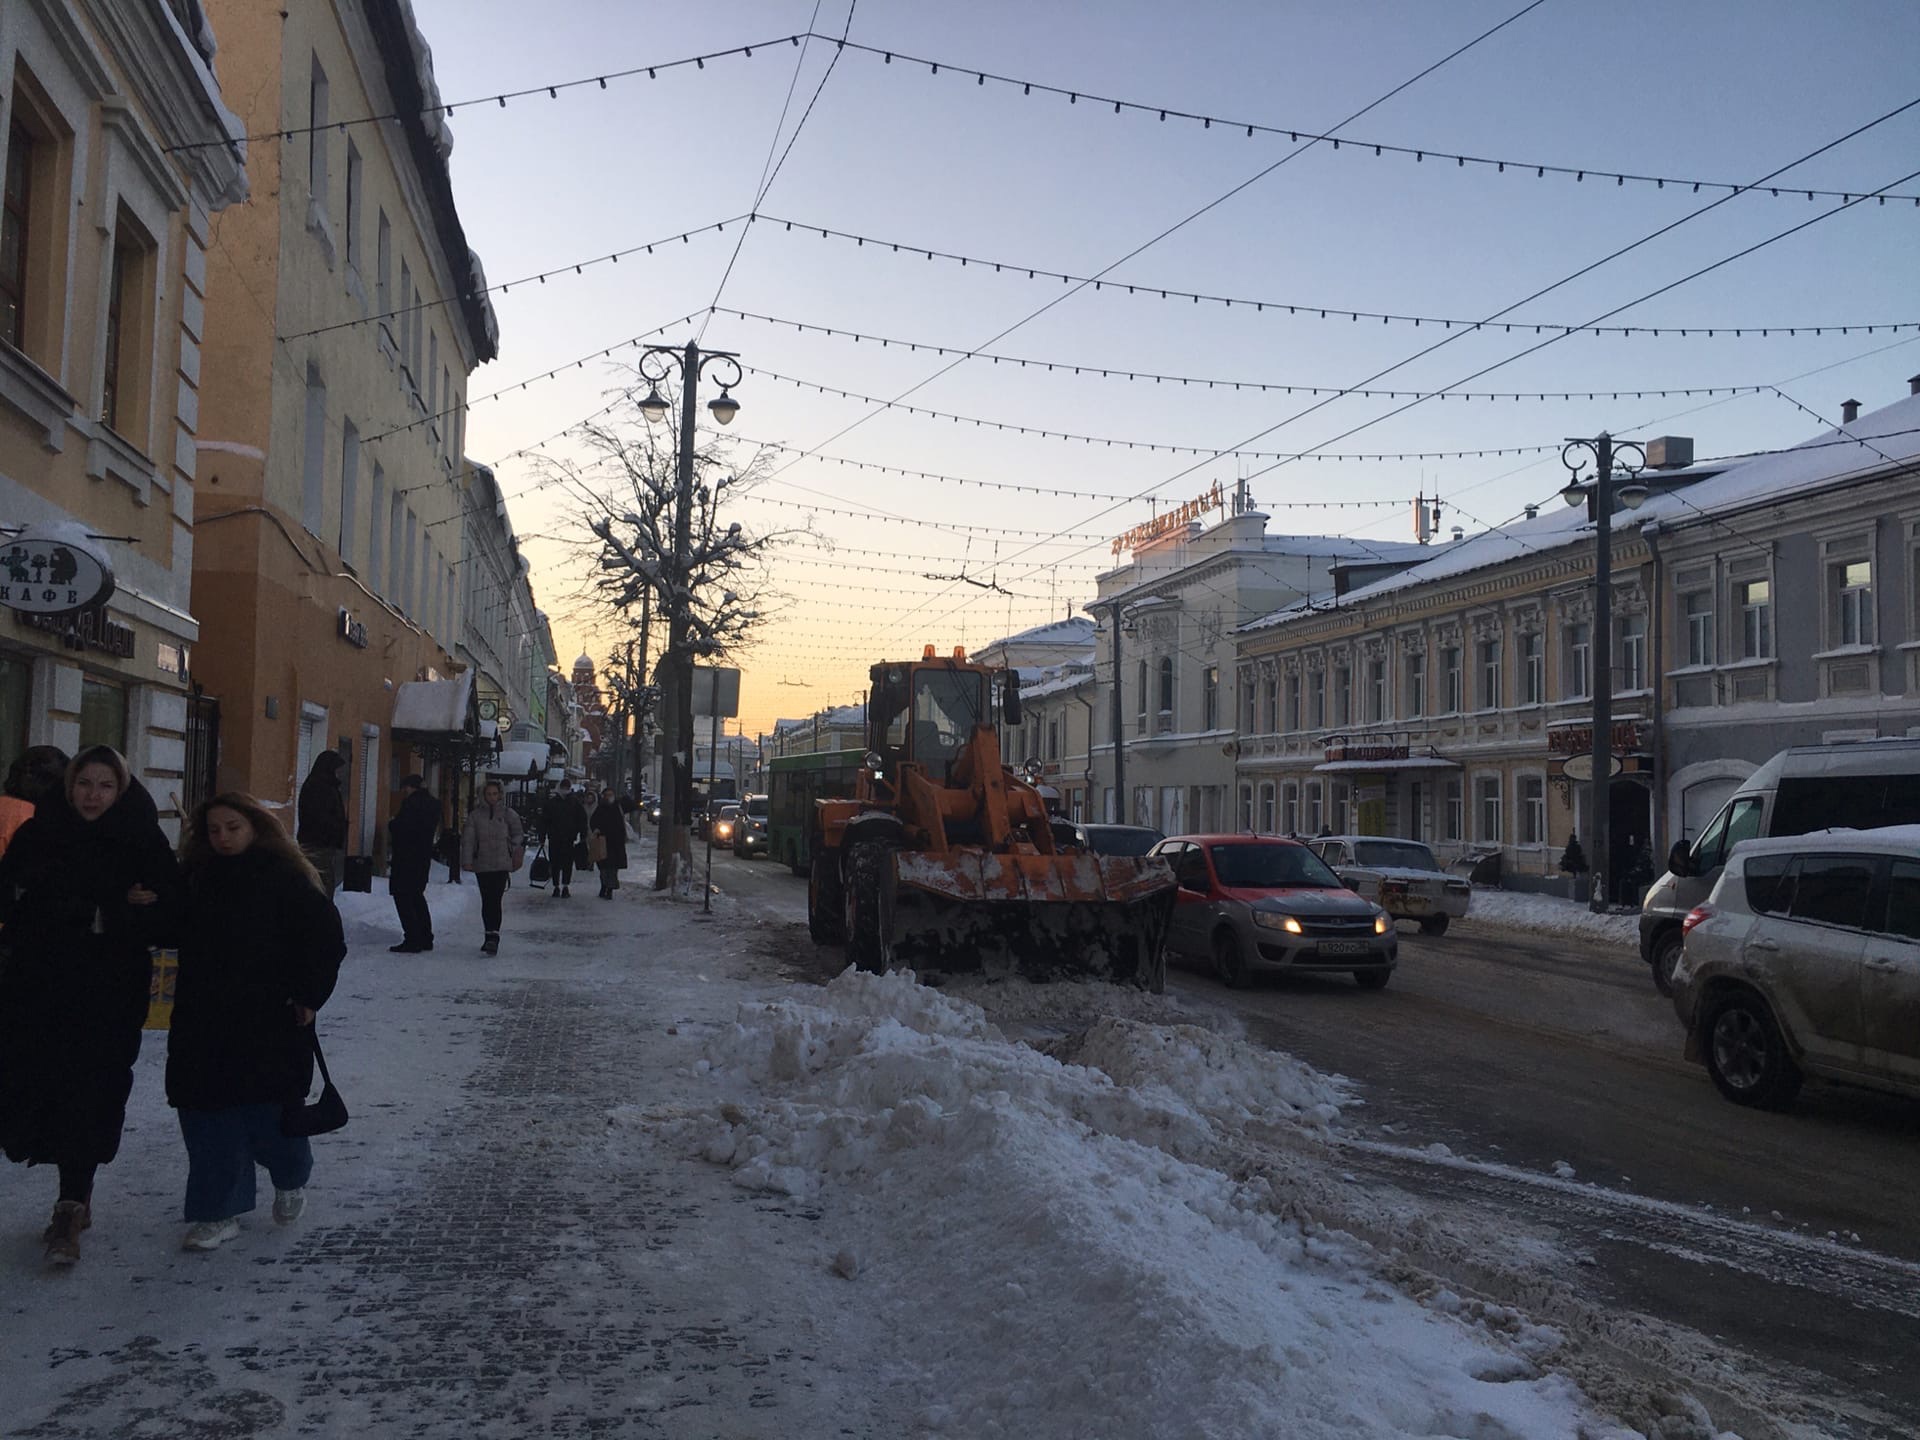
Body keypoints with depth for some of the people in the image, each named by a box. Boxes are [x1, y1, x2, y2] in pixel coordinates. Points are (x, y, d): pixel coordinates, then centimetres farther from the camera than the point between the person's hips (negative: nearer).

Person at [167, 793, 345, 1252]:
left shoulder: (286, 878, -9)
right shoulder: (197, 878, 8)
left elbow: (327, 939, -9)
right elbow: (178, 934, 19)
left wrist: (308, 995, -11)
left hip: (270, 1022, -5)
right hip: (204, 1024, 5)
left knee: (270, 1114, 0)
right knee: (210, 1119, 6)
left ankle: (292, 1179, 31)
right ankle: (219, 1212, 18)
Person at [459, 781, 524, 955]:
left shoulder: (508, 814, 3)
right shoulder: (475, 814, 4)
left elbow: (517, 836, 11)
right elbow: (468, 839, 2)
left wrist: (515, 854, 2)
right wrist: (467, 860, -6)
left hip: (501, 864, -2)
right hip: (482, 864, 2)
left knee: (495, 900, -12)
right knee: (486, 901, 9)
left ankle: (493, 936, -16)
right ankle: (490, 936, 20)